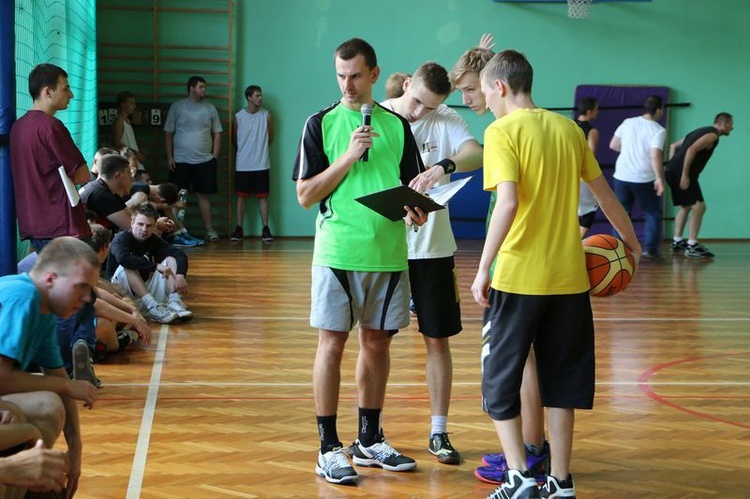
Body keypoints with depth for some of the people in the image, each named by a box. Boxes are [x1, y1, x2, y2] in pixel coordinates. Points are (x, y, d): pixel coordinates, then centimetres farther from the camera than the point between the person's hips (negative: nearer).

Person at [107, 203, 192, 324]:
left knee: (171, 260, -6)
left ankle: (174, 303, -27)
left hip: (147, 292, 5)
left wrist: (180, 275, -28)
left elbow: (180, 254, -6)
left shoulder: (153, 240, 6)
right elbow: (122, 258, -35)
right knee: (126, 267, -31)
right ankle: (153, 308, -41)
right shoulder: (121, 238, -10)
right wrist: (155, 266, -33)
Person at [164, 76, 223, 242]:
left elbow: (217, 134, 9)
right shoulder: (177, 107, 1)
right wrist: (169, 157, -4)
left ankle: (209, 229, 8)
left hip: (205, 161, 1)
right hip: (180, 160, -1)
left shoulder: (210, 108, 7)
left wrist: (214, 157, 1)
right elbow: (168, 133, 2)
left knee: (203, 195, 4)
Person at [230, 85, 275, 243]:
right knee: (241, 196, 4)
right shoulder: (238, 117, -2)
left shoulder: (266, 115, -1)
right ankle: (239, 229, 10)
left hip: (261, 164, 0)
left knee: (263, 196, 1)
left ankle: (265, 229, 4)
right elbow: (235, 139, 9)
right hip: (243, 164, 0)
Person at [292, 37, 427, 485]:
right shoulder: (321, 124, 0)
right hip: (337, 251, -3)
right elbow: (305, 196, -5)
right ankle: (329, 447, 5)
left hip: (388, 252, 3)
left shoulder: (396, 125, 9)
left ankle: (370, 440, 23)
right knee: (332, 344, -2)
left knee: (377, 343, 10)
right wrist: (348, 157, -15)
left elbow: (412, 187, 14)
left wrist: (417, 210, -9)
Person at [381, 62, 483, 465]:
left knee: (438, 339, 6)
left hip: (432, 248, 1)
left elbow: (475, 154, -19)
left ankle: (438, 433, 16)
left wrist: (444, 166, -39)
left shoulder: (446, 120, -1)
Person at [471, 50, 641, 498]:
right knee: (561, 381, 13)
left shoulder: (502, 132, -8)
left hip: (517, 279, -5)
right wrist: (631, 241, 30)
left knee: (501, 381, 8)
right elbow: (605, 195, 15)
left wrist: (483, 269, -16)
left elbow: (508, 202, -20)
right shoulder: (569, 129, 9)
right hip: (569, 277, 5)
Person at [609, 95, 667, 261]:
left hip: (622, 176, 4)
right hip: (644, 179, -4)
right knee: (653, 214, 10)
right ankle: (650, 248, 2)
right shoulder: (658, 130, -9)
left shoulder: (627, 123, 4)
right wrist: (659, 178, -15)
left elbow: (613, 145, 10)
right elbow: (655, 156, -19)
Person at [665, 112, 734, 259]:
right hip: (681, 174, -10)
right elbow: (691, 150, -20)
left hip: (672, 172, 10)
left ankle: (677, 242, 27)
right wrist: (685, 175, -21)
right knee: (699, 206, -9)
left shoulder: (701, 132, 25)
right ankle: (692, 246, -14)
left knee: (685, 206, 23)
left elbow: (673, 146, 28)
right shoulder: (712, 135, -5)